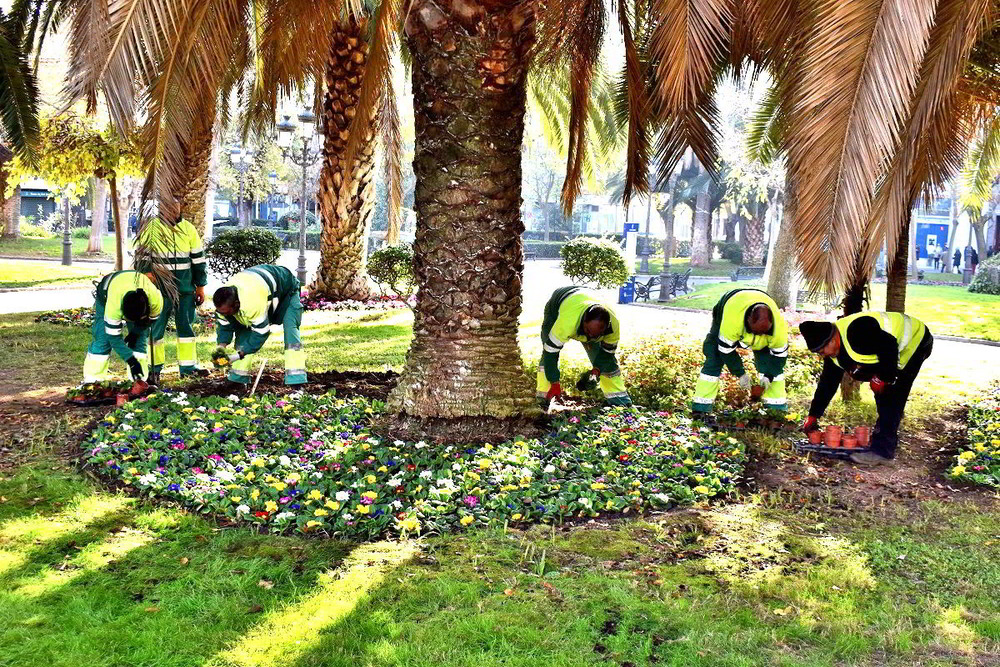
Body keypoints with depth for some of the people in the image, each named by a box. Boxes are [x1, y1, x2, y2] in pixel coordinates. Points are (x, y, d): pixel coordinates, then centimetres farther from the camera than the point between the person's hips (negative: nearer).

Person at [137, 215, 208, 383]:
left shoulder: (188, 229, 4)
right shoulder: (151, 229, -3)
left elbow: (198, 259, 9)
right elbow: (141, 259, 1)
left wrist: (200, 286, 9)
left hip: (185, 288, 3)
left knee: (186, 325, 10)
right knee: (156, 328, 0)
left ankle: (188, 367, 20)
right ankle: (155, 369, 12)